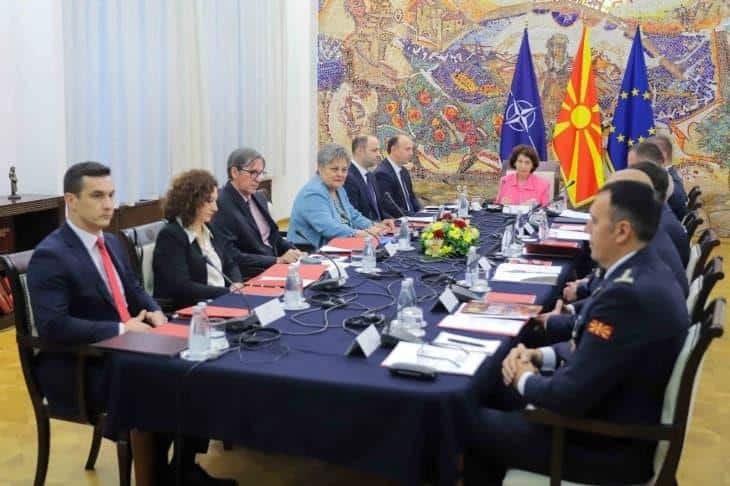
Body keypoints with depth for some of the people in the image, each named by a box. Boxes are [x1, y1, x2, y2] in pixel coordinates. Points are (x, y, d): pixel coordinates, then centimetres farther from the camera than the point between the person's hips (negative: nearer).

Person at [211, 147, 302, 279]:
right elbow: (231, 257, -17)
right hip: (248, 277, -8)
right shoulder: (221, 205, -12)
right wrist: (277, 260, -19)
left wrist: (293, 252, 2)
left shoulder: (259, 198, 13)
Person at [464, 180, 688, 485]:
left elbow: (569, 398, -28)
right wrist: (540, 356, -1)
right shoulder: (646, 272, 1)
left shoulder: (627, 294, -30)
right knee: (498, 390, 18)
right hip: (624, 419, 9)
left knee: (474, 424, 3)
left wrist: (525, 379, -8)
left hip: (611, 445, -9)